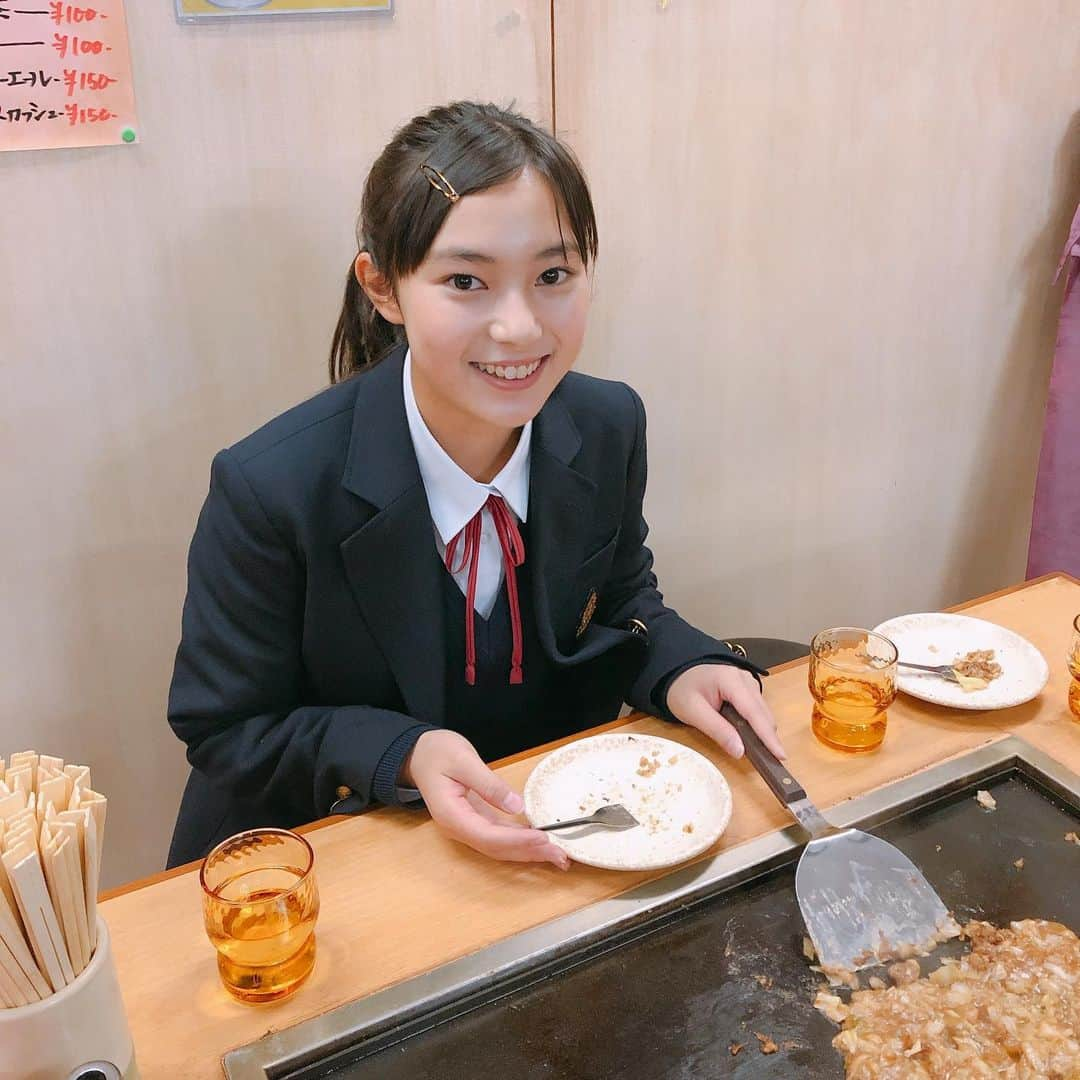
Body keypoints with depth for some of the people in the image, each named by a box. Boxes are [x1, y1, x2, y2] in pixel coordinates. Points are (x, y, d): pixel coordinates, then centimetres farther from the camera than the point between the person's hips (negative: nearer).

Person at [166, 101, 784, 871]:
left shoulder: (611, 430, -11)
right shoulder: (269, 490, -24)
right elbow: (226, 734, -13)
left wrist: (683, 670, -15)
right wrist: (405, 757, -29)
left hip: (553, 841, 5)